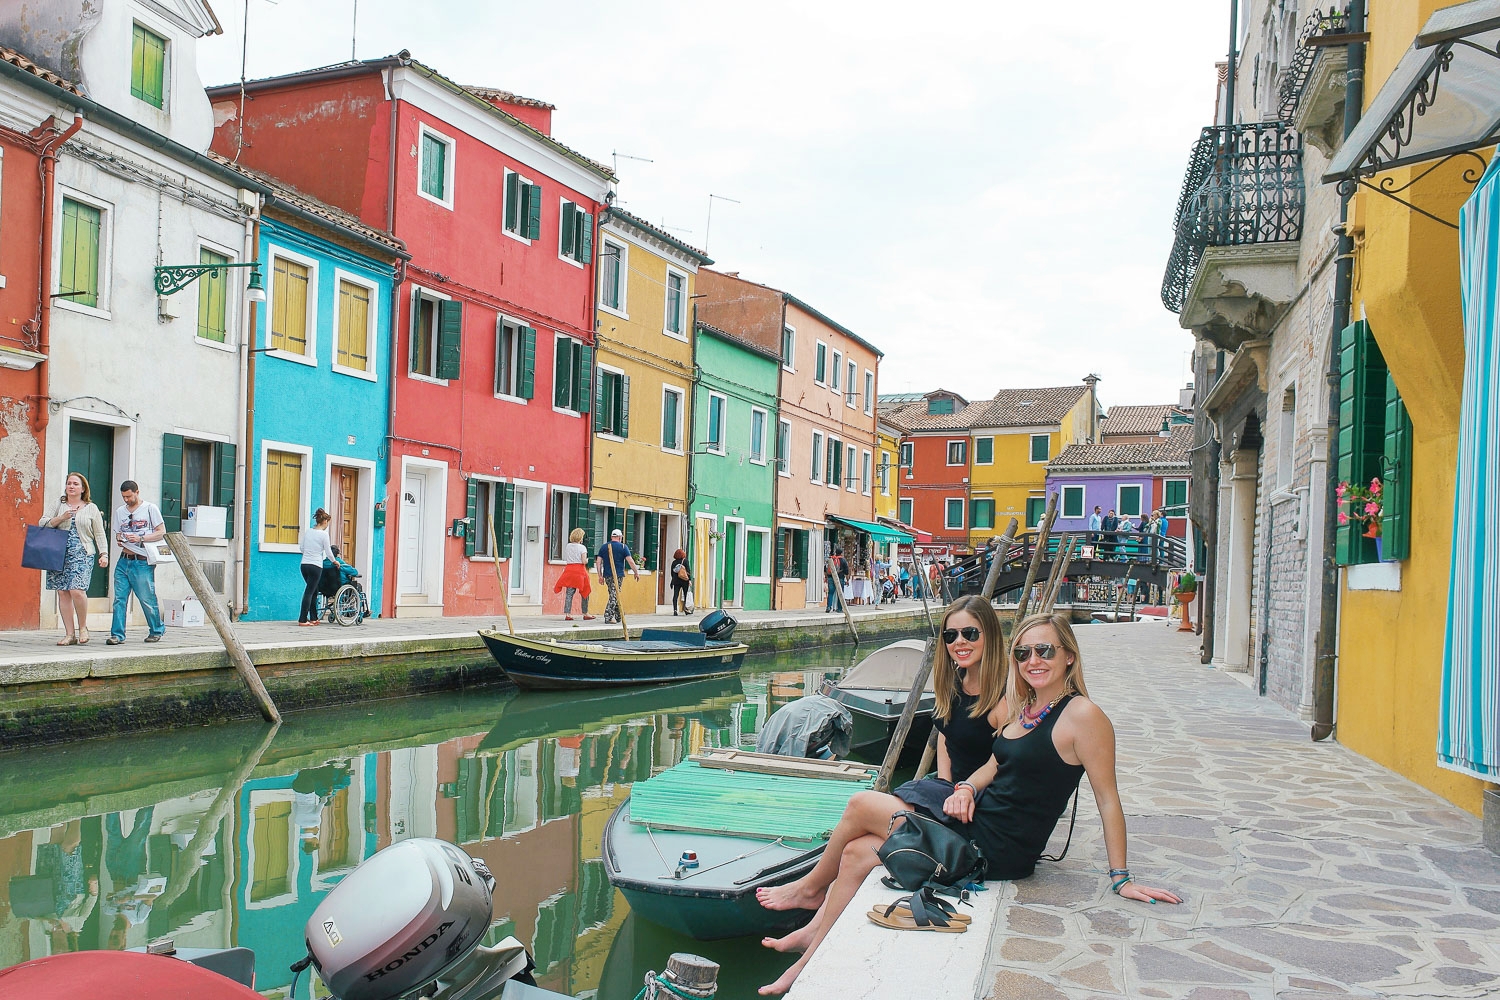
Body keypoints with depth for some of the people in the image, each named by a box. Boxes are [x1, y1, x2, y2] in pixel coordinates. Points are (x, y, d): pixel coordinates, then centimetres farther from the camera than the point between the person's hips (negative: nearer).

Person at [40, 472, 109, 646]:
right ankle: (70, 634, 4)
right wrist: (61, 518, -7)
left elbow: (100, 534, 10)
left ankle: (83, 627, 2)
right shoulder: (58, 504, 15)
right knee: (63, 593, -1)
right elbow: (43, 523, 8)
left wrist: (104, 554, 0)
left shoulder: (91, 508, 11)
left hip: (82, 555, -3)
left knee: (77, 590, -18)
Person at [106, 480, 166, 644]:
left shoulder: (150, 508, 1)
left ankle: (157, 630, 17)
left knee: (147, 600, -1)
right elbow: (118, 533, 24)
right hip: (124, 560, 5)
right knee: (119, 599, -2)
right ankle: (117, 634, 1)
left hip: (142, 562, -5)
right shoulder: (119, 511, 16)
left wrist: (140, 538, -14)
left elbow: (161, 532, -2)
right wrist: (120, 539, 0)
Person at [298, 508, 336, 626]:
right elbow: (328, 552, -5)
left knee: (313, 591, 16)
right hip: (315, 566, -6)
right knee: (310, 592, -2)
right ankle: (302, 619, -1)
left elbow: (301, 547, 13)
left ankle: (313, 618, 19)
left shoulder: (307, 531, 6)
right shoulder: (324, 534, -11)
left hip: (304, 564, 6)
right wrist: (334, 562, 13)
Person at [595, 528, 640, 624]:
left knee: (614, 595, 15)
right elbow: (630, 561, -6)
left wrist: (600, 575, 9)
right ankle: (608, 616, -11)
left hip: (607, 575, 5)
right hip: (618, 575, -5)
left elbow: (598, 562, 5)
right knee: (614, 595, -4)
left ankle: (617, 616, 20)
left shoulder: (603, 547, 10)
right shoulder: (623, 547, -2)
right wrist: (636, 573, 4)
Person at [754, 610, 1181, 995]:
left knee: (860, 805, -3)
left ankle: (809, 888, 25)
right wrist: (965, 789, -3)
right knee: (856, 854, 1)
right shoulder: (1022, 706, 9)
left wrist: (1121, 879, -14)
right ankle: (811, 954, 15)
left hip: (1000, 851, -8)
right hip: (978, 820, 8)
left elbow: (1108, 800, -15)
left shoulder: (1082, 716, -17)